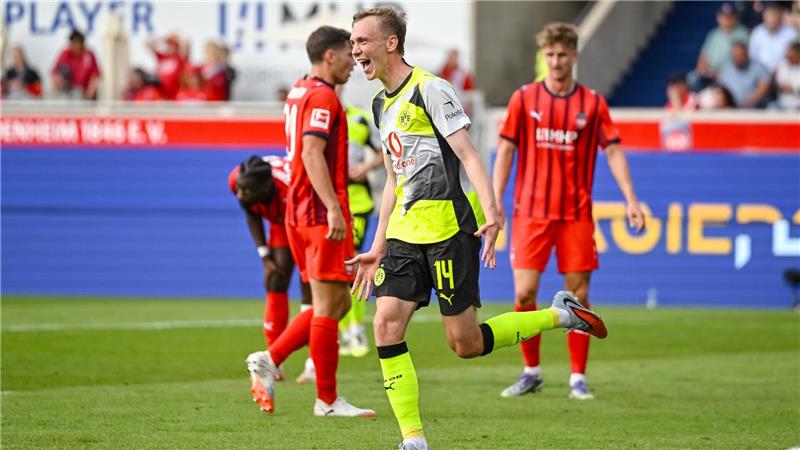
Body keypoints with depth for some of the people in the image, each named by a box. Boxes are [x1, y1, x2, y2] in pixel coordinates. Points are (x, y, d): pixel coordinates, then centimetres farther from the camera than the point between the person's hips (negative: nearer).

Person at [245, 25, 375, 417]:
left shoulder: (299, 92, 18)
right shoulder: (323, 97, -12)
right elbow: (312, 154, -23)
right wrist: (333, 208, -29)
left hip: (300, 211, 10)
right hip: (322, 213, -10)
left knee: (335, 304, 14)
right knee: (330, 306, -4)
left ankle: (269, 360, 6)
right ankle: (328, 401, -1)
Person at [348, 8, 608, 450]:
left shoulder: (430, 89, -10)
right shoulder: (381, 104, 16)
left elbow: (468, 155, -16)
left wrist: (490, 212, -28)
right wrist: (379, 247, 21)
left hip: (450, 227, -8)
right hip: (407, 232, 8)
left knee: (465, 343, -6)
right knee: (386, 325, -8)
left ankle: (561, 315, 14)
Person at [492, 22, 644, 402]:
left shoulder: (592, 104, 4)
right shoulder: (524, 99, 4)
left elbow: (613, 152, 3)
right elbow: (506, 150, 5)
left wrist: (630, 200, -6)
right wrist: (495, 199, -4)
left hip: (576, 214, 0)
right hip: (531, 212, 0)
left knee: (578, 295, -1)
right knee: (524, 292, -6)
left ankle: (578, 378, 7)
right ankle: (531, 372, 11)